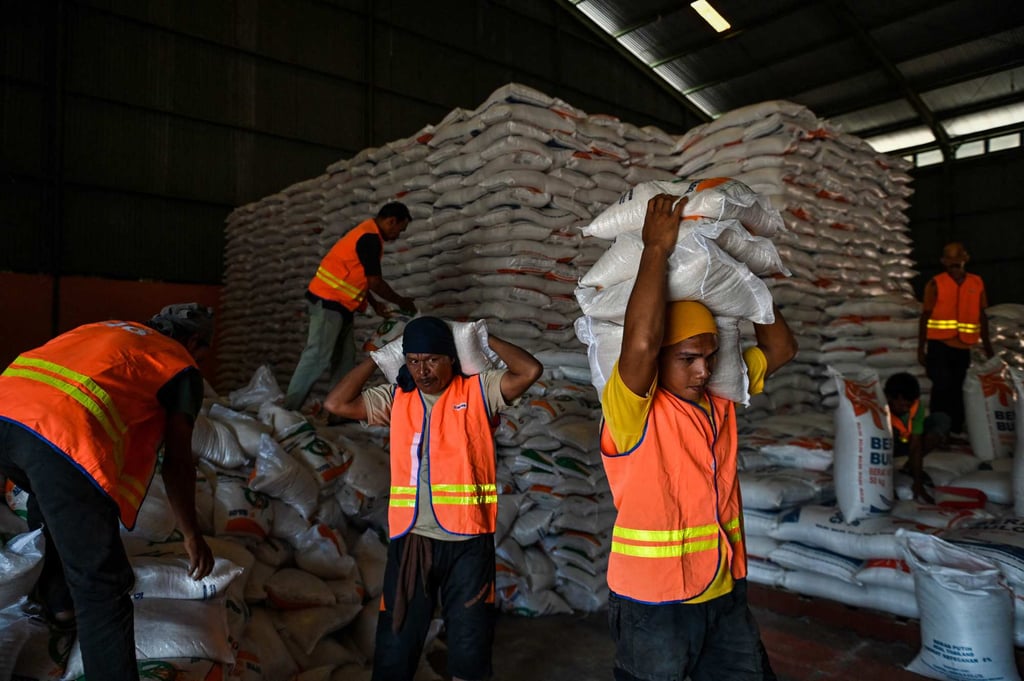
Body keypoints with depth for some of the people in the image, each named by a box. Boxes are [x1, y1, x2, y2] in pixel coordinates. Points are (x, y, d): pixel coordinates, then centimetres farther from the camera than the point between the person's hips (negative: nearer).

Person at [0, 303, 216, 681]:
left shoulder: (106, 329, 34)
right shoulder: (181, 366, 15)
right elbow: (177, 462, 13)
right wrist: (192, 535, 26)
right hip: (63, 434, -8)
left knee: (47, 499, 38)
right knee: (100, 586, 1)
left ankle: (57, 599, 54)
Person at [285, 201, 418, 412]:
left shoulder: (366, 232, 16)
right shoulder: (370, 238, -16)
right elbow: (375, 282, -14)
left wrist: (375, 304, 17)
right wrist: (401, 301, 0)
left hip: (338, 303, 10)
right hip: (329, 301, -10)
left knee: (345, 359, 9)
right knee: (318, 357, -9)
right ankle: (289, 409, -5)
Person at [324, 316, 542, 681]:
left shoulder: (479, 390, -2)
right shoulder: (396, 397, 6)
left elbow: (531, 370, -14)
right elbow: (335, 404, 0)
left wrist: (483, 339, -5)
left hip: (468, 542, -2)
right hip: (411, 539, 2)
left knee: (470, 646, 13)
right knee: (396, 644, 12)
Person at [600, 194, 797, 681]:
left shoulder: (720, 397, 2)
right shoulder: (632, 408, -18)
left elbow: (780, 348, 10)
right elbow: (641, 341, -36)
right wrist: (657, 248, -27)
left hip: (726, 594, 6)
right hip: (653, 603, -6)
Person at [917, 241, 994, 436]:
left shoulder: (977, 283, 7)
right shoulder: (936, 284, -3)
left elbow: (982, 315, 13)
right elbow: (925, 316, 0)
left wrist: (987, 345, 15)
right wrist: (920, 348, -2)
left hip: (963, 347, 3)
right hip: (939, 346, -3)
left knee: (957, 389, 9)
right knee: (942, 386, -9)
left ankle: (956, 429, 20)